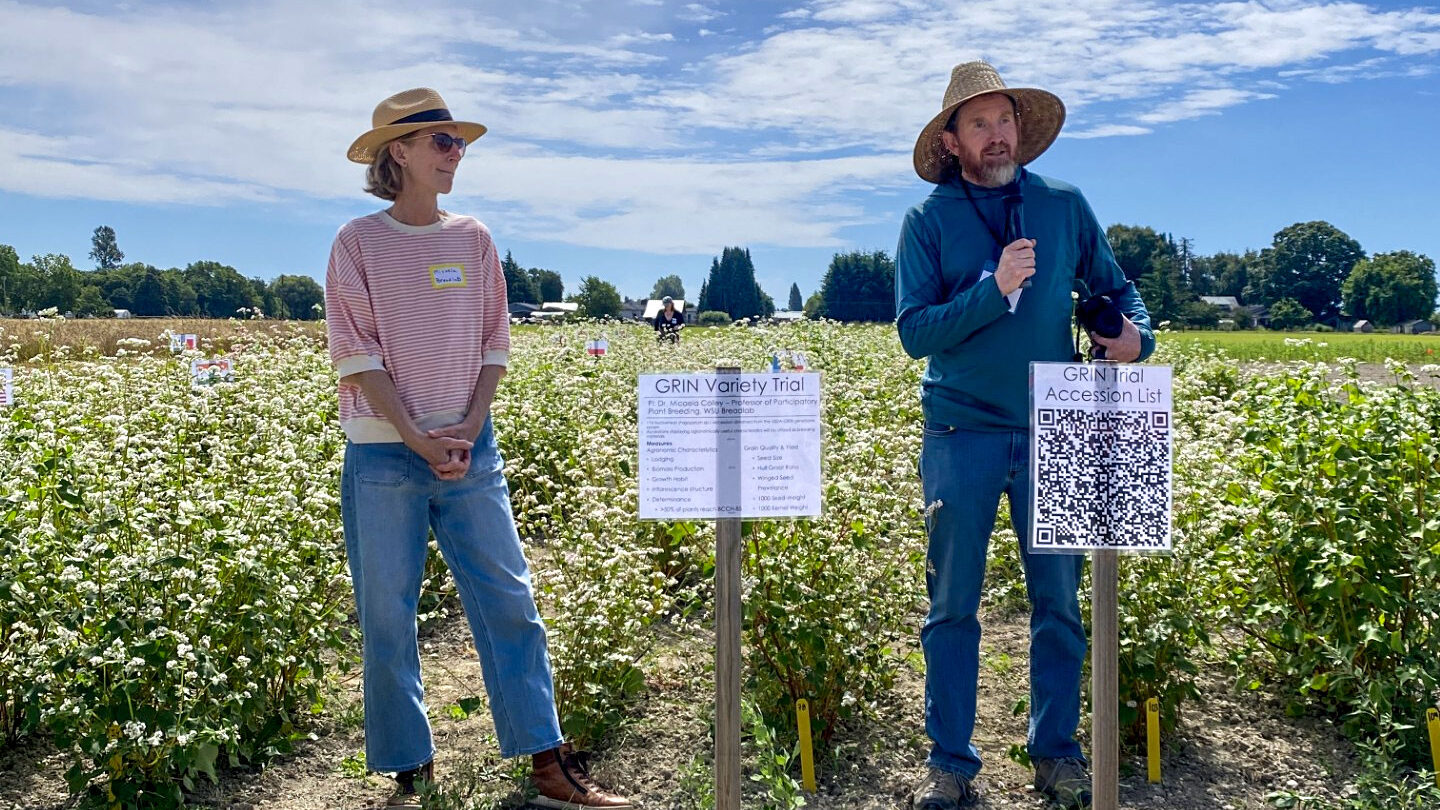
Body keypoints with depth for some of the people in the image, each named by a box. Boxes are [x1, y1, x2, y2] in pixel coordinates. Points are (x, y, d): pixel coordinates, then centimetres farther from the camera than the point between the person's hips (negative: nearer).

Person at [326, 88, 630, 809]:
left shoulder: (472, 238, 9)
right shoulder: (359, 242, -1)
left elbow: (494, 342, 7)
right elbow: (357, 354, -7)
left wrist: (470, 427, -7)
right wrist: (418, 439, -15)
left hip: (468, 448, 3)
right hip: (384, 452, -3)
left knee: (509, 601, 2)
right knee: (387, 618, 4)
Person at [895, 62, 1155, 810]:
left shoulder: (1063, 205, 7)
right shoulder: (929, 220, 1)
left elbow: (1115, 287, 17)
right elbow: (914, 330, -7)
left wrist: (1137, 334, -4)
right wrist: (995, 288, -18)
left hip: (1052, 430, 2)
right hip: (962, 432, -2)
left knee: (1059, 600, 7)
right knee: (952, 605, 4)